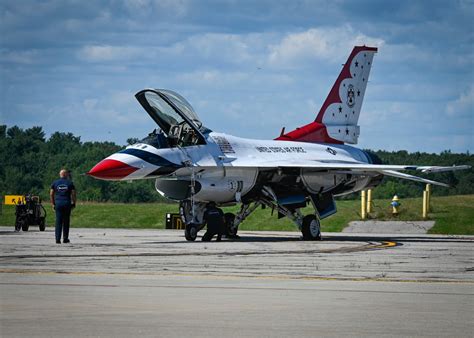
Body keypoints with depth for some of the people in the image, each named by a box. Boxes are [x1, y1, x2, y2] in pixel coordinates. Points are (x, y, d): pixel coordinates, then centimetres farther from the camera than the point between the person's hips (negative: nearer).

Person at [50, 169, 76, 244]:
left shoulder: (55, 183, 7)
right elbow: (73, 194, -1)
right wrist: (73, 203, 8)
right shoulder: (70, 183, 4)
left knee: (58, 222, 0)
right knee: (66, 222, 8)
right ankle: (65, 239, 10)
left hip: (58, 203, 1)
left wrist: (53, 204, 10)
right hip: (67, 203, -1)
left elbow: (51, 194, 5)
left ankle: (58, 239, -7)